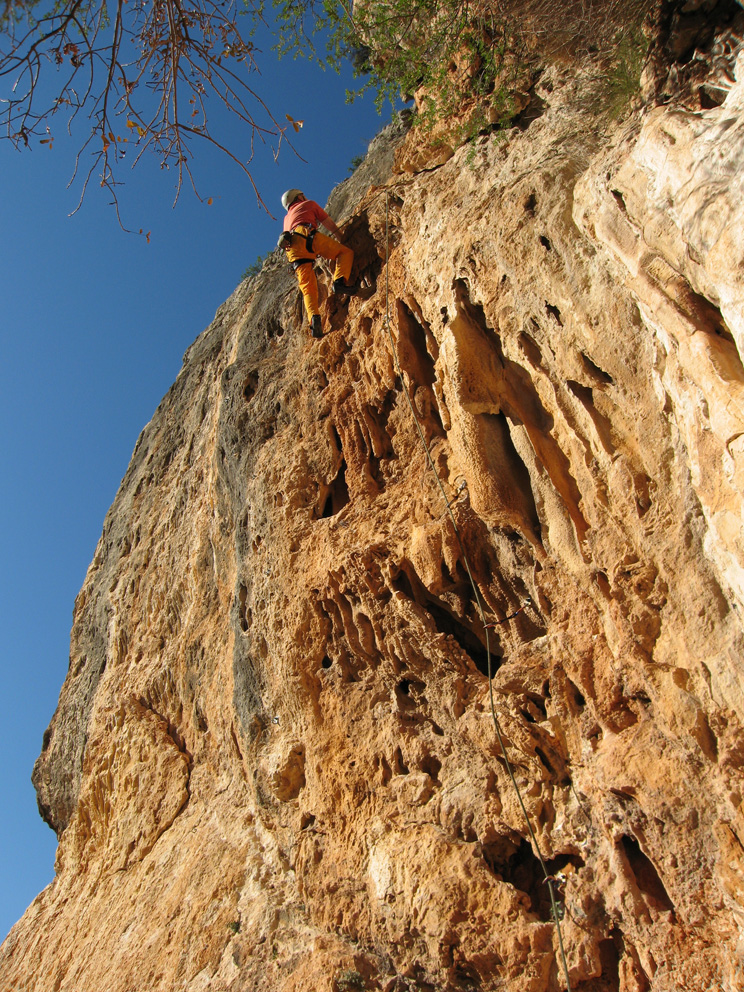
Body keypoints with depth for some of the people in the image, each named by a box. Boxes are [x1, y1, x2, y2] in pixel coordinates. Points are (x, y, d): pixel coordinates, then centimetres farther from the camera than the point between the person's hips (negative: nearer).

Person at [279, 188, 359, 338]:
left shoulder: (287, 218, 41)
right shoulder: (309, 204, 28)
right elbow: (331, 226, 27)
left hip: (291, 248, 5)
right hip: (307, 236, -4)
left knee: (308, 287, -3)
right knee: (346, 252, -1)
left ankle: (314, 318, -28)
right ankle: (339, 281, -29)